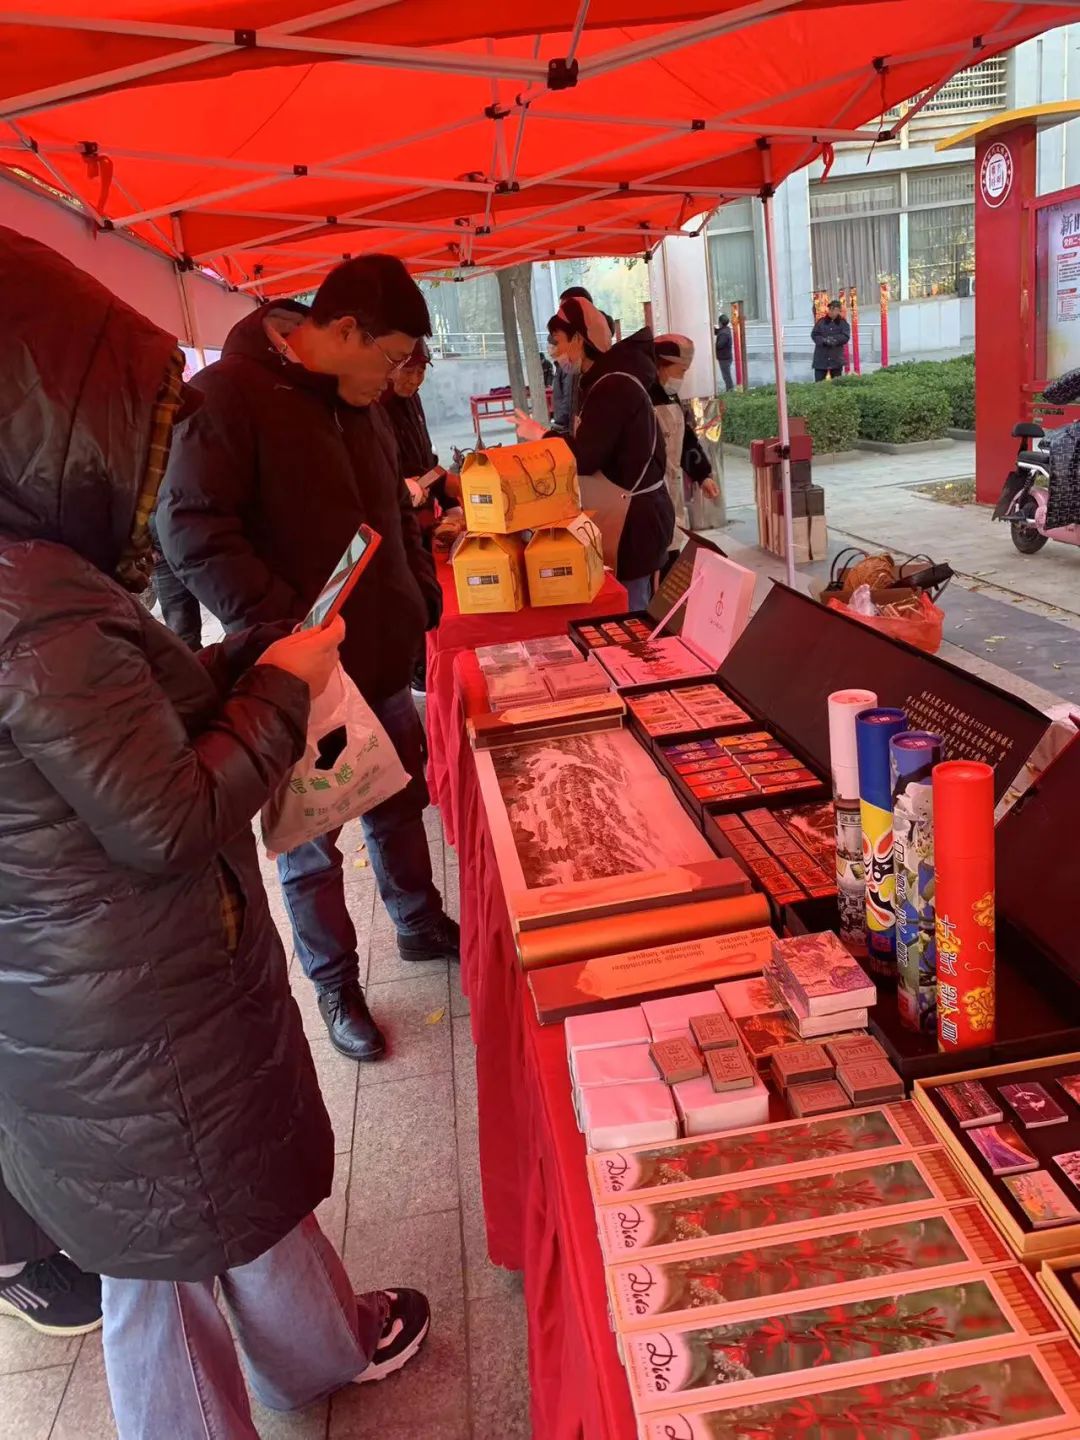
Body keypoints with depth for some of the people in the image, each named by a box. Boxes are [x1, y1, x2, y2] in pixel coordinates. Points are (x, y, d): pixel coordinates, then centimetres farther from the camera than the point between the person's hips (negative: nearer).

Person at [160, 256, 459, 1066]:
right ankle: (336, 987, 27)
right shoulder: (229, 394, -15)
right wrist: (281, 626, -28)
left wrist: (424, 598, 11)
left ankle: (422, 926, 44)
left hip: (382, 657, 7)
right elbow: (190, 529, -22)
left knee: (400, 803, 22)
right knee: (310, 842, 9)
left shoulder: (361, 403, 9)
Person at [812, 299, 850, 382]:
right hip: (821, 358, 0)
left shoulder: (843, 323, 6)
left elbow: (846, 337, -5)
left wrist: (834, 340, -20)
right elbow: (814, 334, 0)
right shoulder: (821, 321, 7)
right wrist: (823, 340, -18)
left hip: (836, 358, 0)